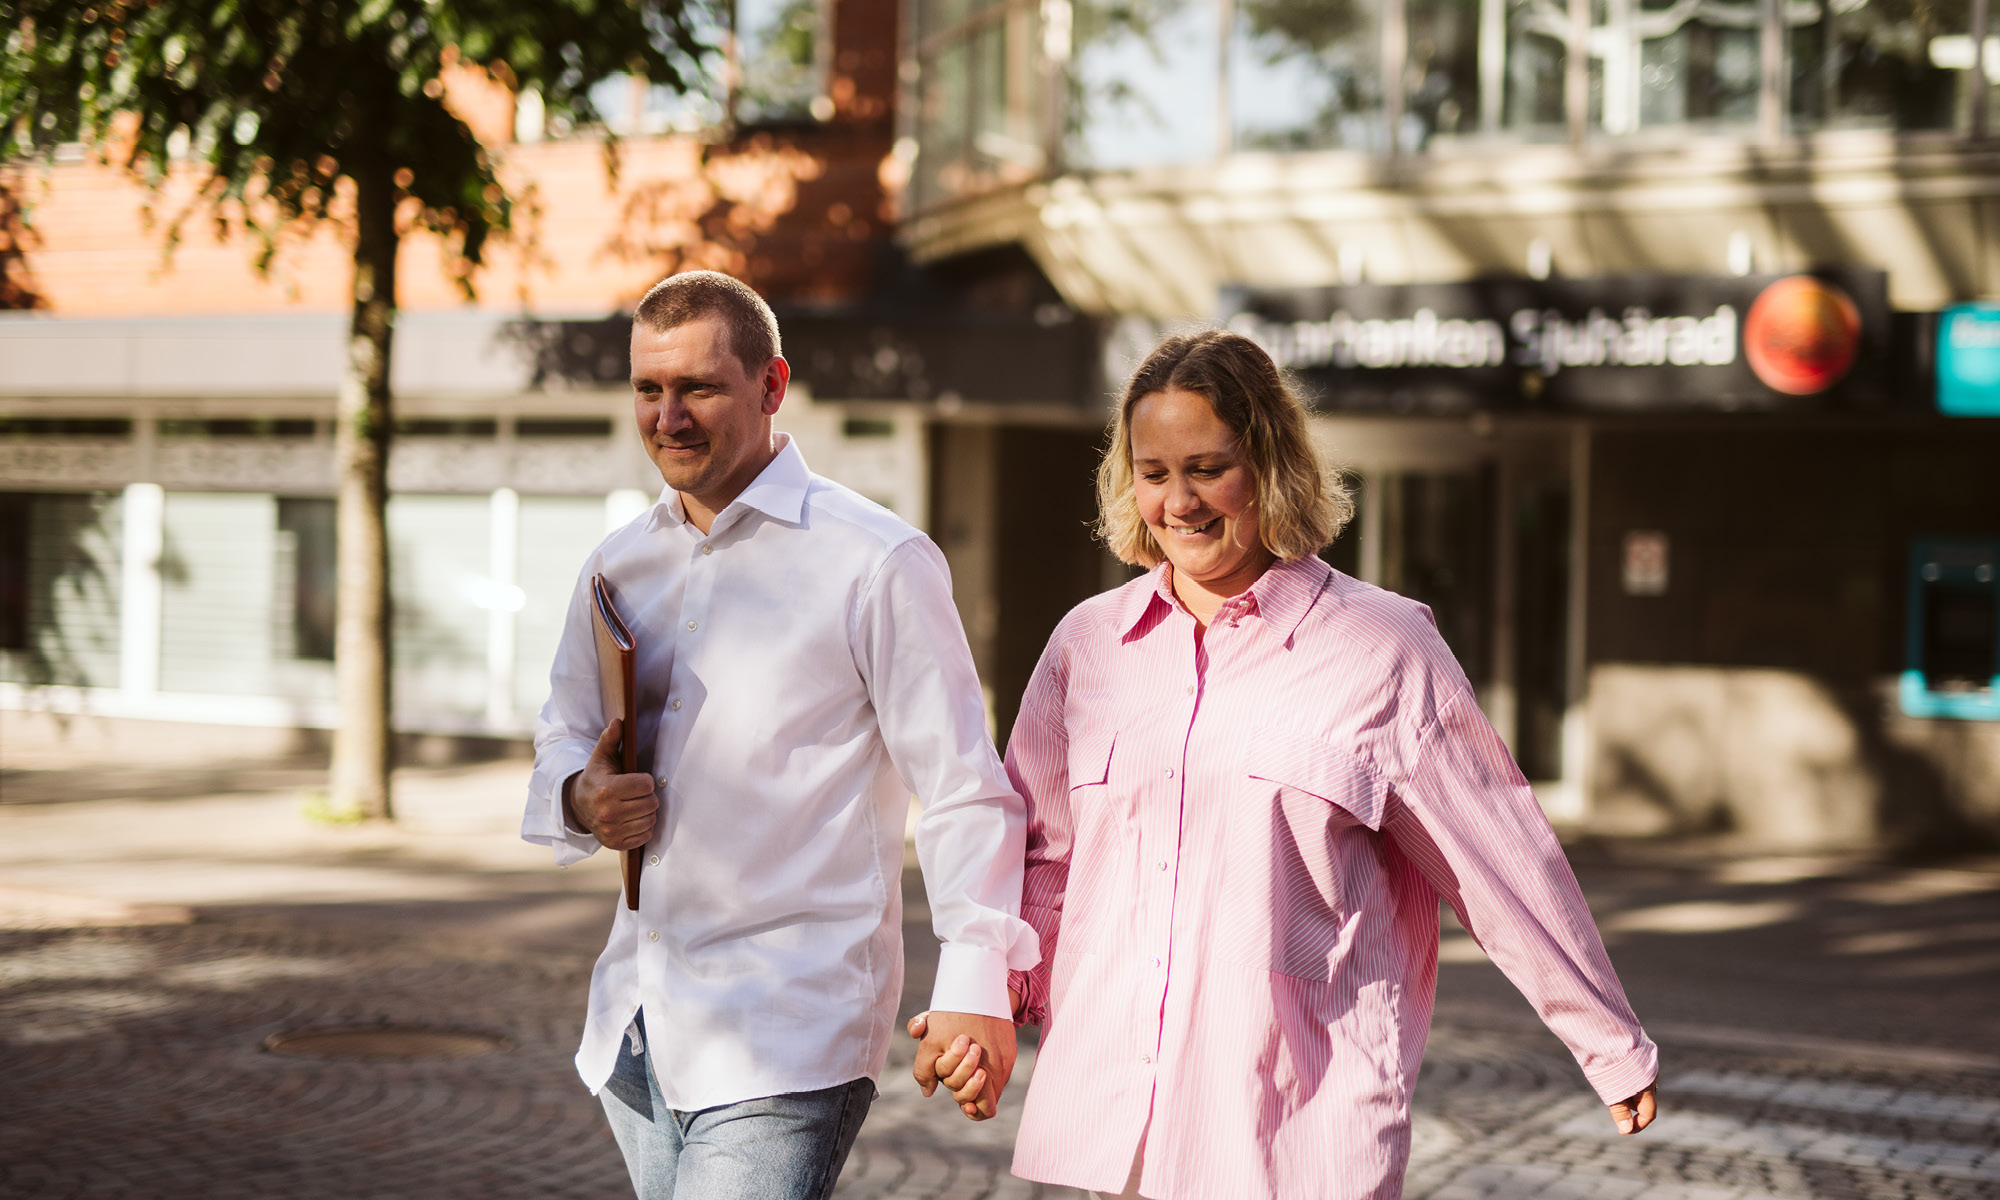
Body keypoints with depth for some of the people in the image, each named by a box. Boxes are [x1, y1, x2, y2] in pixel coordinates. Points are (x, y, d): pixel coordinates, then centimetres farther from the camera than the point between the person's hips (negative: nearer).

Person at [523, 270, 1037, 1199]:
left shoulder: (876, 563, -7)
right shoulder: (618, 566, 12)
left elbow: (962, 790, -8)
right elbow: (561, 738, 23)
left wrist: (975, 985, -15)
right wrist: (580, 799, -1)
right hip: (636, 1033, 7)